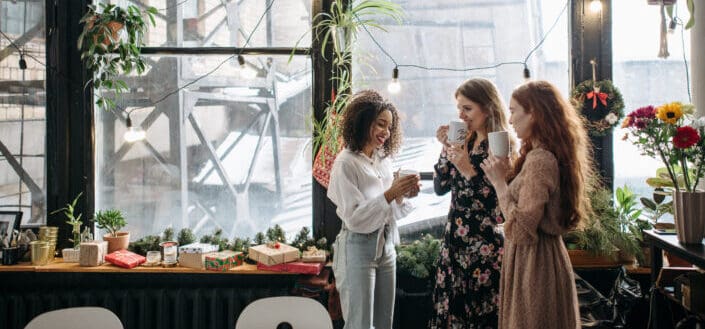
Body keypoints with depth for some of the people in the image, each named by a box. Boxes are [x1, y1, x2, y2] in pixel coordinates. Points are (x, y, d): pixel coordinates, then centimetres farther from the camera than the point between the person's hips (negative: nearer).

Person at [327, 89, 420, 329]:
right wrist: (390, 194, -25)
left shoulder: (384, 159, 8)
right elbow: (354, 218, -18)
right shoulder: (346, 163, -12)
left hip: (386, 246, 7)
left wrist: (403, 196, -9)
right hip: (358, 249, -7)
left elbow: (394, 213, 12)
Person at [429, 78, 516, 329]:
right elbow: (440, 187, 8)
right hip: (455, 243, 6)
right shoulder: (464, 142, 9)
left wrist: (469, 170, -22)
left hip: (485, 246, -6)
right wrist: (446, 149, -2)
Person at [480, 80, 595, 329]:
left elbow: (519, 231, -24)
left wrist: (499, 182, -17)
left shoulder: (539, 160, -21)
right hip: (544, 259, 10)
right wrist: (506, 175, 6)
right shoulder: (551, 155, 10)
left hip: (534, 264, -10)